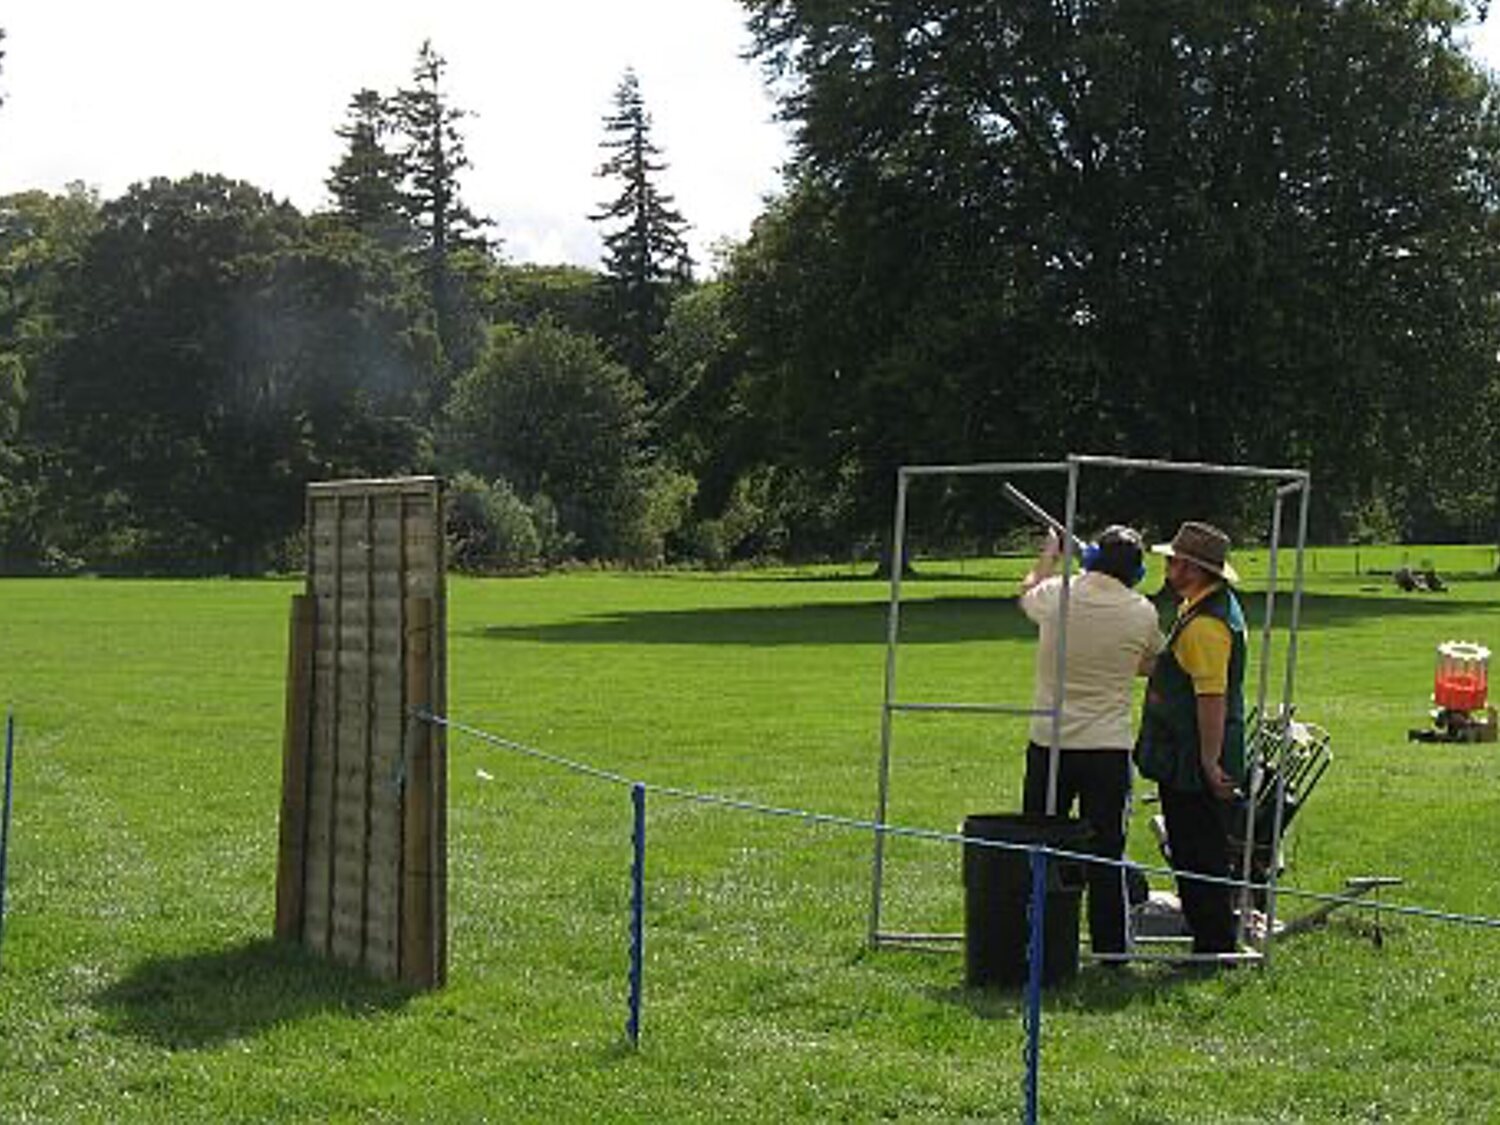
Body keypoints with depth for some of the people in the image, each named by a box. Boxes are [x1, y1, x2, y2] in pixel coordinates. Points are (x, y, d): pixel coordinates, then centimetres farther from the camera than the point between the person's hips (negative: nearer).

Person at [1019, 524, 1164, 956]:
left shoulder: (1057, 595, -6)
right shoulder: (1141, 613, -7)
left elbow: (1026, 593, 19)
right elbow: (1151, 665, 11)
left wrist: (1048, 556, 37)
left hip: (1048, 744, 1)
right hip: (1108, 748, -1)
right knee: (1106, 855, 5)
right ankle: (1110, 947, 9)